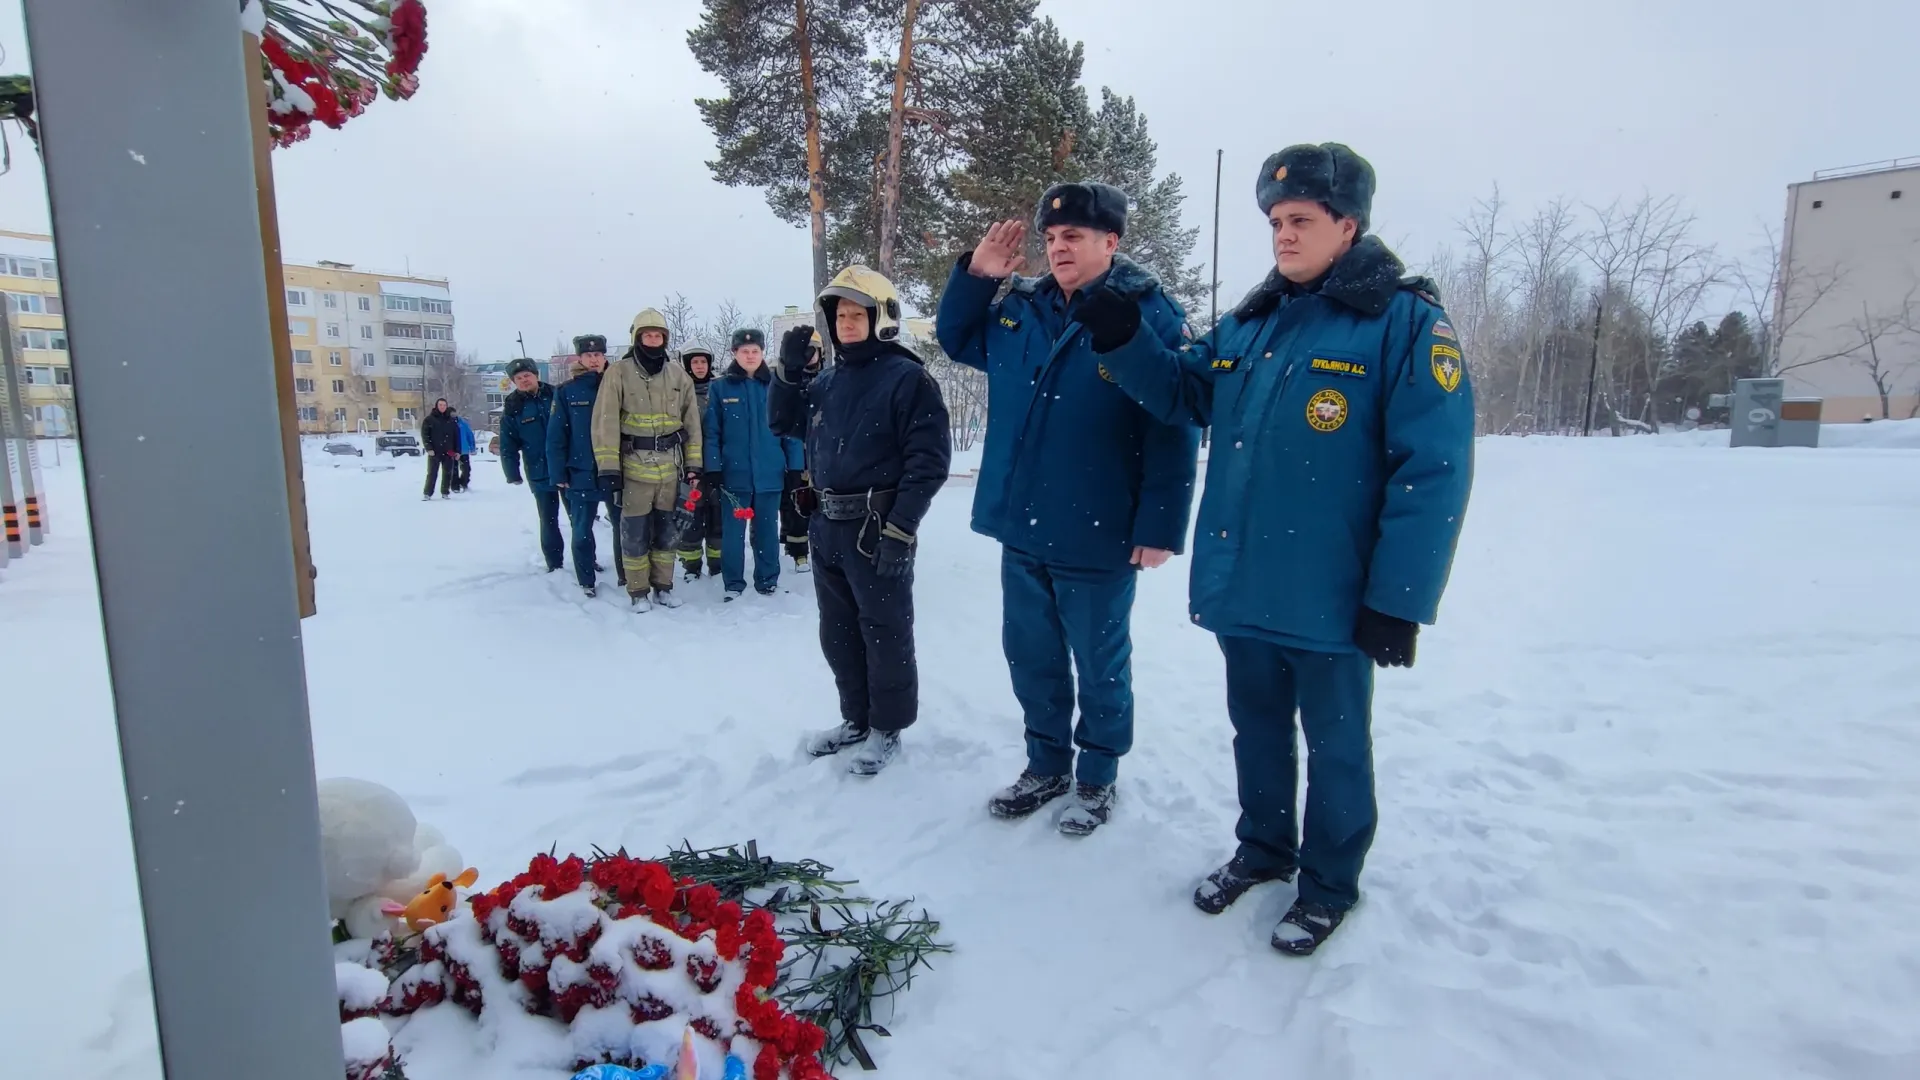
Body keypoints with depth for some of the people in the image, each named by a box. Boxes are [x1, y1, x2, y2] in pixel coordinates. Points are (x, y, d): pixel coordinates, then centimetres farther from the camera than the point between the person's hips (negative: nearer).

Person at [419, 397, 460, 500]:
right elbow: (424, 435, -2)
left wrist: (457, 451, 5)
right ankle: (427, 493, 2)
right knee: (432, 473, -3)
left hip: (448, 452, 3)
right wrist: (429, 448, -12)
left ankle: (445, 493, 14)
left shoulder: (451, 420, 11)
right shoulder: (429, 419, 3)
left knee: (447, 473, 5)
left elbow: (457, 436, 11)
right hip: (434, 452, -3)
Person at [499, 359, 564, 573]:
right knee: (548, 521, 5)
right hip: (541, 475, 0)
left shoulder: (556, 396, 0)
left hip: (569, 469, 0)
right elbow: (508, 447, 1)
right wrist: (513, 474, -4)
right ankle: (554, 564, 15)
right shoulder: (512, 409, 0)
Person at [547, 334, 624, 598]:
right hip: (581, 475, -1)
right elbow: (556, 436, -2)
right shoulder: (566, 392, -2)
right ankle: (587, 581, 19)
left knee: (623, 527, 10)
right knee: (582, 531, 6)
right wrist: (559, 474, -6)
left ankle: (626, 575, 24)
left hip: (616, 473, 1)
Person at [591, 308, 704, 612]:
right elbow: (605, 422, -7)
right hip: (634, 465, -3)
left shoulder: (679, 375, 8)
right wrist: (608, 468, -13)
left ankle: (663, 585, 25)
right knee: (635, 531, 2)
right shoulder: (618, 373, -4)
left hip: (671, 466, 3)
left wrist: (693, 466, 5)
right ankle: (638, 591, 16)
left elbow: (692, 423, 10)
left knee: (668, 528, 10)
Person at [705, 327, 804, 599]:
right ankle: (733, 584, 17)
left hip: (769, 473, 1)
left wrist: (795, 468, 0)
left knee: (767, 530, 10)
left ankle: (768, 581, 22)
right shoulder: (721, 388, 1)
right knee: (732, 531, 5)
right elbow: (711, 432, 0)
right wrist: (712, 470, -8)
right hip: (734, 474, 0)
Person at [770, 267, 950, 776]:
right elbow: (782, 423, 20)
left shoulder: (907, 378, -11)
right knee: (837, 634, 17)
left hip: (878, 533, -8)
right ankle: (856, 719, 33)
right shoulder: (828, 381, 12)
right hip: (828, 529, 8)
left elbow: (929, 459, -16)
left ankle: (887, 729, 21)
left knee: (884, 635, 5)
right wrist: (789, 370, 4)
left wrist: (900, 529, -21)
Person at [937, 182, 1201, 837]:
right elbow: (956, 341, 23)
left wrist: (1159, 527, -16)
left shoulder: (1149, 316, -10)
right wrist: (974, 276, 6)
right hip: (1021, 527, 6)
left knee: (1099, 664, 11)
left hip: (1096, 537, -5)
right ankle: (1046, 764, 36)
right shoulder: (1020, 308, 7)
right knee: (1030, 656, 17)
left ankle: (1097, 776, 30)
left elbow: (1173, 433, -13)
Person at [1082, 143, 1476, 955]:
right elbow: (1182, 392, 18)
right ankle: (1263, 849, 42)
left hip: (1330, 599, -6)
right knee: (1256, 729, 21)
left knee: (1334, 743, 13)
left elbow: (1432, 473, -15)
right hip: (1241, 587, 6)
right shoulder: (1248, 325, 9)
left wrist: (1398, 601, -17)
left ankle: (1330, 884, 33)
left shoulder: (1405, 323, -11)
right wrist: (1122, 339, 0)